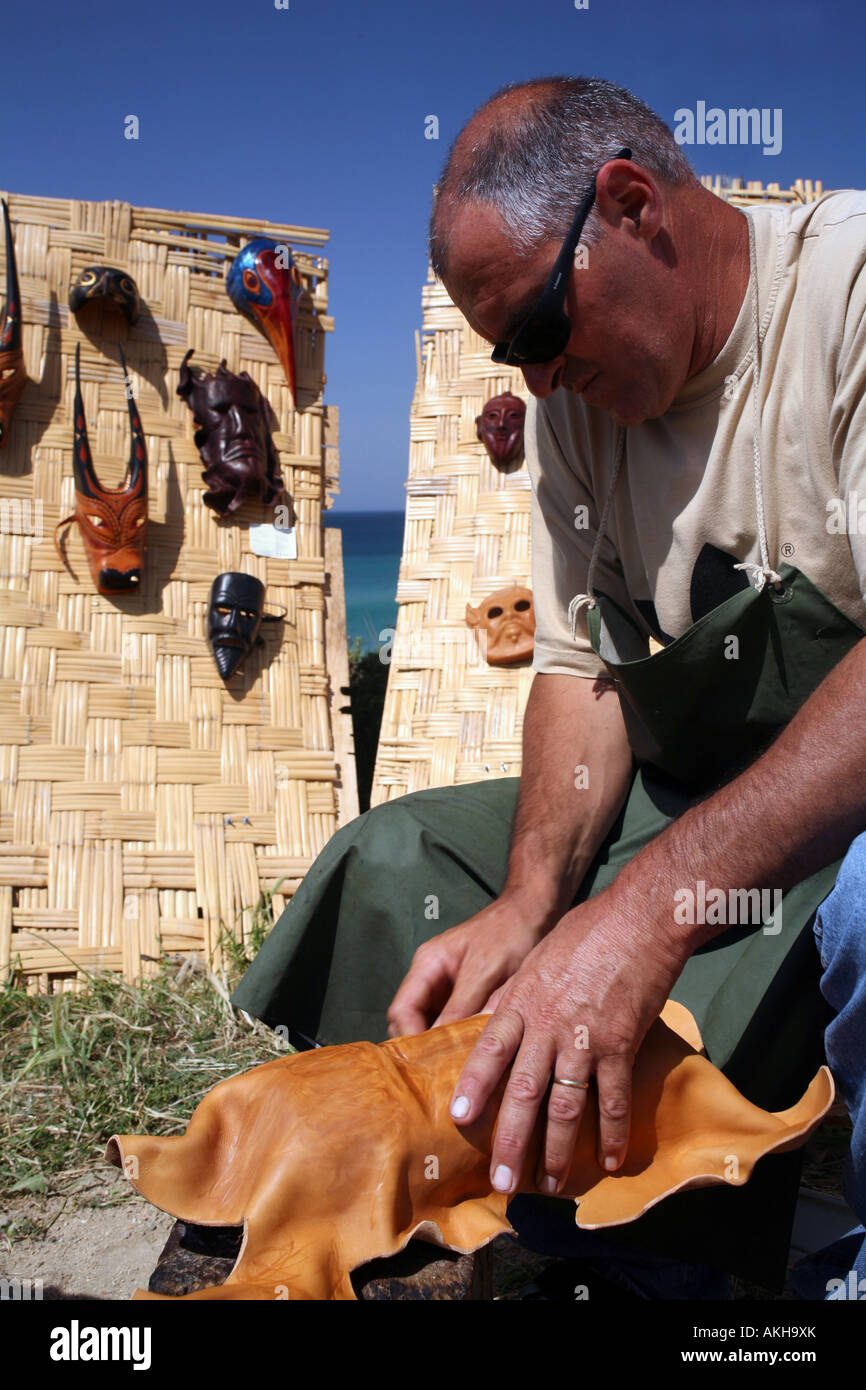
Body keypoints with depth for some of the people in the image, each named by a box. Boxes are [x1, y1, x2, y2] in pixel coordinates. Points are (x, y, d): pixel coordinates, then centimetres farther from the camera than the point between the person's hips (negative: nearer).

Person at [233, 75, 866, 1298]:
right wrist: (528, 901, -12)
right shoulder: (577, 399, 5)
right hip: (704, 804, 7)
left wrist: (653, 903, -38)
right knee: (397, 860, 2)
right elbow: (584, 666, 5)